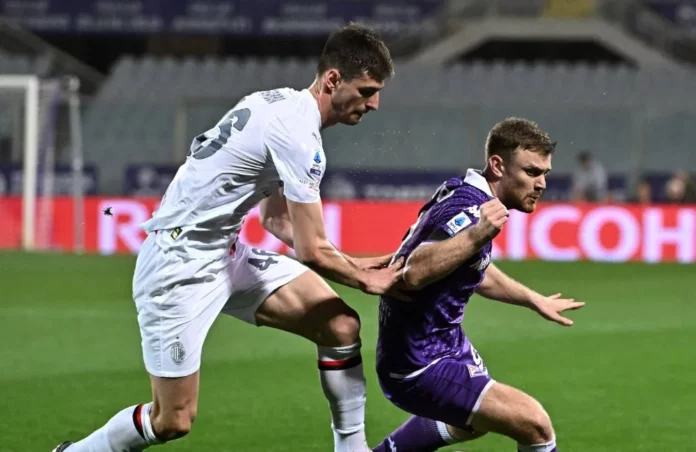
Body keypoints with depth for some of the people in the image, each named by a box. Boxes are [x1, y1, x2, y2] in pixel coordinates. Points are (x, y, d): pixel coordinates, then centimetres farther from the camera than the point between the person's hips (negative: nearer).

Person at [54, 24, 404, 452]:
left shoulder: (281, 103, 6)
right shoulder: (297, 134, -22)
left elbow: (276, 219, 18)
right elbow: (312, 251, -18)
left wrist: (354, 265, 11)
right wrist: (366, 281, -1)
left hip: (227, 253, 10)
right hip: (180, 266, -10)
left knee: (341, 325, -1)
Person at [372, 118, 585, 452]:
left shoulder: (465, 194, 5)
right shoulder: (469, 211, -25)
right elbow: (415, 272, -41)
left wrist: (535, 300, 32)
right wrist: (475, 236, -50)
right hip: (420, 368, -11)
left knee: (475, 422, 37)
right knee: (534, 423, -20)